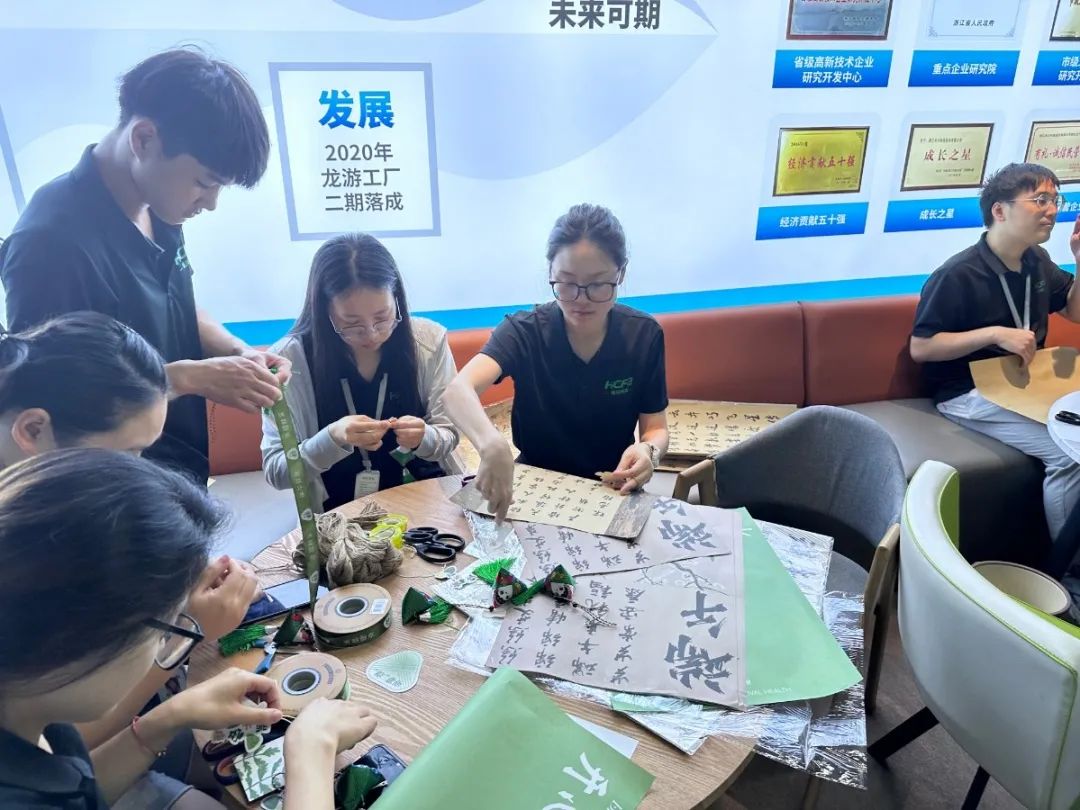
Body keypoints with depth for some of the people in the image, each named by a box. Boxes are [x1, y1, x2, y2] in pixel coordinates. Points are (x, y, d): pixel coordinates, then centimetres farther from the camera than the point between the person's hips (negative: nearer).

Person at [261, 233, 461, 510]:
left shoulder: (429, 340, -5)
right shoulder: (290, 358, -10)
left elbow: (448, 436, 0)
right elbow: (276, 471, -8)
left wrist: (423, 438, -20)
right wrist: (333, 439, -25)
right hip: (340, 513, -1)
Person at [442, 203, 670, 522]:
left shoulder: (644, 335, -8)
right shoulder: (524, 331, -15)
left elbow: (656, 428, 1)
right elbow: (458, 391, -32)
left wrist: (648, 451, -24)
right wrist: (491, 444, -54)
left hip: (611, 494, 2)